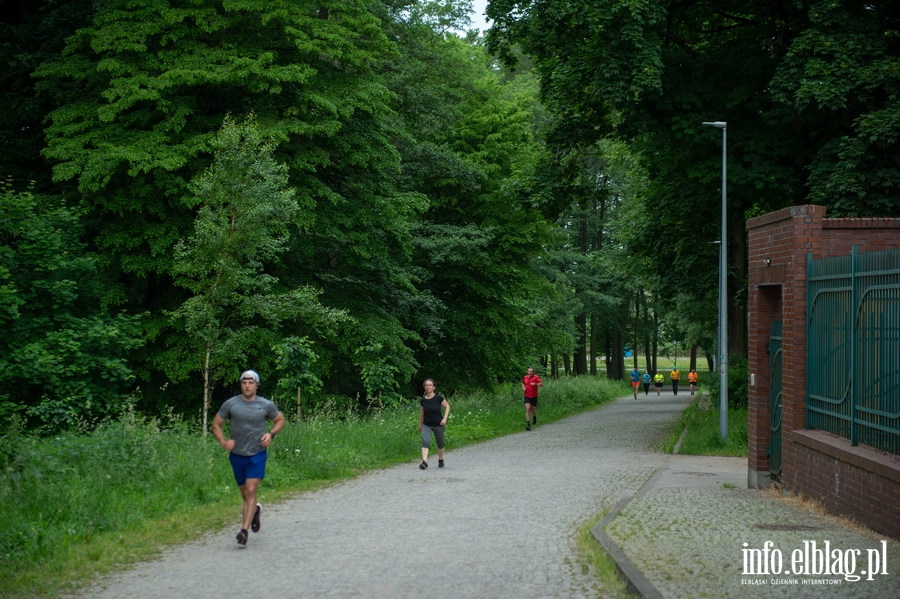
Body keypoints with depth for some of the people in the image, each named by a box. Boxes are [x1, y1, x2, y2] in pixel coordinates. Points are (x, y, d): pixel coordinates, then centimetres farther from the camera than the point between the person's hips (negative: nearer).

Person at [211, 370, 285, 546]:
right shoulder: (230, 404, -3)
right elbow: (215, 425, 5)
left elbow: (280, 420, 13)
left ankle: (244, 531, -15)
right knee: (245, 494, 14)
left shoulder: (266, 405, -3)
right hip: (237, 455, 2)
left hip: (257, 454, -2)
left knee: (251, 491, -14)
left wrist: (271, 434, -5)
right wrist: (223, 442, -10)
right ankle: (255, 510, 47)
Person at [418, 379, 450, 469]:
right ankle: (424, 462, -27)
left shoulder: (438, 398, -12)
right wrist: (420, 424, 18)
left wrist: (444, 418, -12)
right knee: (425, 441, -19)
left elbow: (447, 407, -2)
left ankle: (440, 460, 36)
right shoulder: (422, 400, -4)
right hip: (426, 425, 1)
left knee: (440, 443, 13)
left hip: (438, 425, -1)